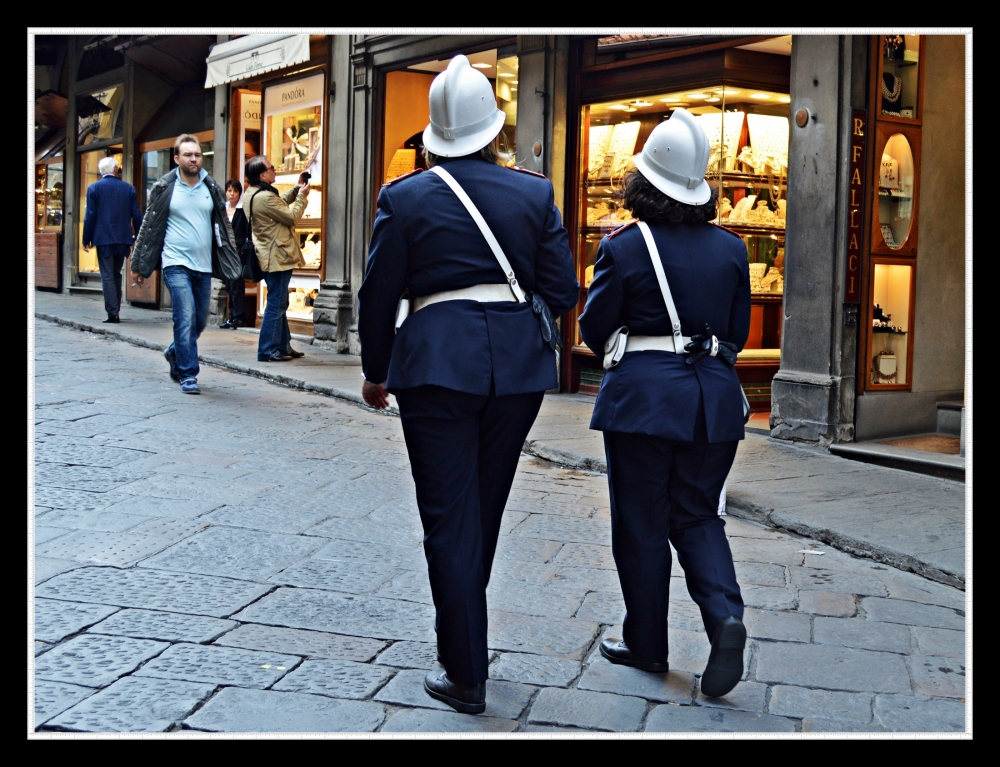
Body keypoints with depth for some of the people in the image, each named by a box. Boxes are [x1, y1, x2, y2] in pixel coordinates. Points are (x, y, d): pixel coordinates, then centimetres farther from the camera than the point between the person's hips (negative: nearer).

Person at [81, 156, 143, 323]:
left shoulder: (94, 188, -3)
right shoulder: (129, 188, 3)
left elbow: (90, 215, -5)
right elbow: (136, 215, 3)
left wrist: (86, 239, 1)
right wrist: (138, 238, 11)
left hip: (103, 238, -3)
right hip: (122, 239, 3)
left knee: (107, 276, -1)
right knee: (116, 274, 15)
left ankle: (113, 313, -8)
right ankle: (115, 311, 17)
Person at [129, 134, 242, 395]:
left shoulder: (211, 187, 8)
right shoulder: (164, 188, -1)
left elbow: (223, 226, 15)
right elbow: (149, 227, 4)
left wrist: (231, 262, 10)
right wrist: (138, 265, 4)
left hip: (204, 265, 4)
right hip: (176, 263, -4)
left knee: (200, 321, 10)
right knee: (186, 317, -14)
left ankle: (175, 353, 37)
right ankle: (187, 375, -6)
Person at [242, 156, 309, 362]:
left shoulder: (250, 195, 9)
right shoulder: (265, 197, -23)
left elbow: (281, 203, 22)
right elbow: (292, 216, -16)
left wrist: (296, 189, 14)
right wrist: (302, 196, -3)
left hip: (271, 257, 10)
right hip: (278, 257, -10)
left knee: (279, 304, 17)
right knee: (276, 305, -5)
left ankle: (283, 346, 24)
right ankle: (268, 351, -2)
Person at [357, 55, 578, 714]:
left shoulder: (405, 197, -2)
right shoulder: (535, 193, 2)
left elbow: (378, 298, 1)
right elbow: (563, 293, 2)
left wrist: (375, 373, 15)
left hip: (436, 364, -3)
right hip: (518, 364, 3)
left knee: (450, 518, 3)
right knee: (485, 509, 18)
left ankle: (466, 677, 7)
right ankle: (465, 640, 36)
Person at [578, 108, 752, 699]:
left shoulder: (624, 248, -9)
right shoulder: (730, 248, 3)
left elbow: (594, 330, -2)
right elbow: (739, 333, 10)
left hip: (643, 398, -4)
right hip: (715, 399, 4)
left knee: (642, 524, 8)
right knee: (697, 516, 16)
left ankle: (646, 643, 19)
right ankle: (725, 613, -6)